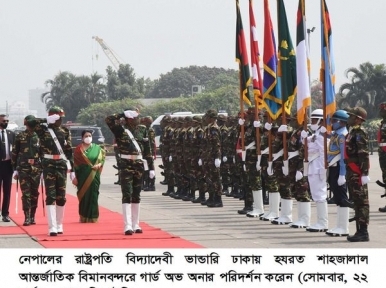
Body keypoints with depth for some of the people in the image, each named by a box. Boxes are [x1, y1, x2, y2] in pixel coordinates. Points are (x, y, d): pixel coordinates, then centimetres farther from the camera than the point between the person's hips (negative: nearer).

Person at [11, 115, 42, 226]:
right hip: (23, 169, -2)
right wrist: (15, 169, 1)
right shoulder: (20, 137, 3)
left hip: (36, 169, 2)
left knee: (34, 193, 6)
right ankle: (27, 218, -9)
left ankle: (32, 217, 16)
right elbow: (14, 153, 4)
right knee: (26, 193, -7)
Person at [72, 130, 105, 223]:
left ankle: (92, 217, 6)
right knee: (84, 195, -3)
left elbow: (102, 159, 11)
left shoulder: (97, 148, 8)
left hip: (94, 176, 1)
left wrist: (99, 165, -11)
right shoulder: (78, 149, 3)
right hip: (83, 176, -1)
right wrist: (75, 177, -4)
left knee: (93, 195, -1)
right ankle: (83, 217, 5)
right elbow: (75, 163, 1)